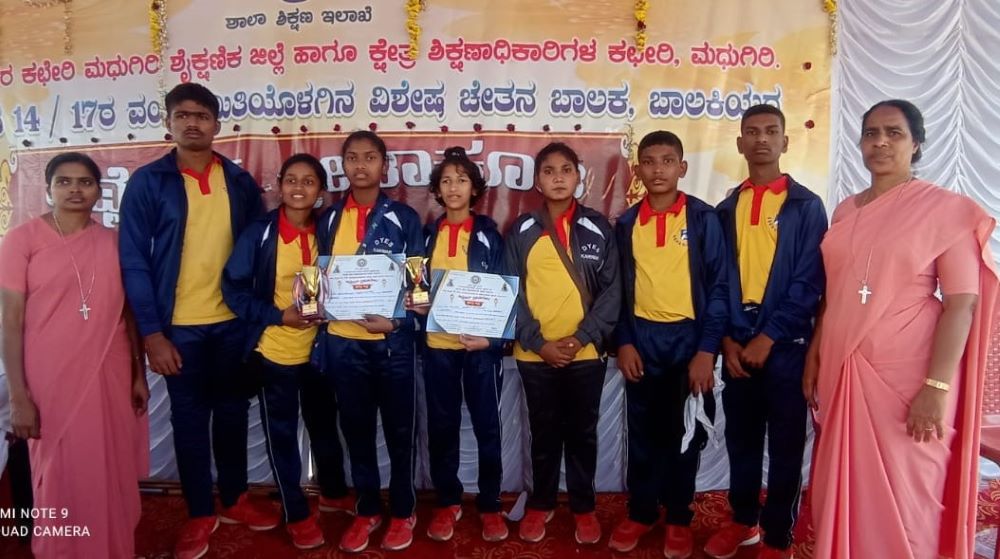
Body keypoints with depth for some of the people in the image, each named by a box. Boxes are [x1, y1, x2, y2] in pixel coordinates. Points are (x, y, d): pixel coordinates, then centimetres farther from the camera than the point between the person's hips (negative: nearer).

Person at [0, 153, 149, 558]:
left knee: (114, 475, 13)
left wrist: (140, 375, 8)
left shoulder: (113, 242, 5)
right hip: (52, 383, -3)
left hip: (111, 379, 3)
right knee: (62, 479, 9)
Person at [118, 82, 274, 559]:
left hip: (234, 320, 2)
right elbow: (134, 261, -6)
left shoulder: (240, 181, 4)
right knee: (189, 418, 10)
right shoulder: (147, 182, -4)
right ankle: (200, 513, 26)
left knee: (232, 412, 14)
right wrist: (151, 331, -11)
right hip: (179, 325, -2)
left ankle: (235, 499, 32)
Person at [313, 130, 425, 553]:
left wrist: (395, 321, -16)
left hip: (392, 339, -2)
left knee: (399, 430, 9)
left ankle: (403, 511, 25)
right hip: (343, 341, 3)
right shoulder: (328, 219, 8)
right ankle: (366, 510, 29)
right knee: (356, 430, 13)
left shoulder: (404, 218, 0)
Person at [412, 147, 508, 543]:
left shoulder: (489, 234, 0)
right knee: (441, 426, 9)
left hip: (482, 344, -2)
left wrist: (492, 336, -14)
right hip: (437, 344, 3)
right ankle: (447, 502, 25)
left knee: (487, 425, 5)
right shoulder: (428, 235, 8)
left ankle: (490, 504, 20)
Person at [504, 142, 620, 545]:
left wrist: (582, 338, -12)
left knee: (582, 432, 12)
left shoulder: (598, 228, 1)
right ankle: (541, 503, 30)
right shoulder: (521, 231, 2)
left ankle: (583, 507, 29)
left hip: (586, 353, 0)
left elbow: (612, 291, -2)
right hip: (535, 354, 0)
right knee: (543, 433, 13)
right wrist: (538, 342, -10)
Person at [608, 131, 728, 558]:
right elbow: (619, 288, 8)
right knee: (643, 434, 11)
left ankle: (679, 518, 26)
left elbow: (718, 288, -6)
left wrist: (707, 350, -11)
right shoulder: (626, 223, 4)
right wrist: (623, 342, -1)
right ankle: (640, 512, 27)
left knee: (684, 434, 9)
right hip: (642, 340, 2)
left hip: (688, 338, -2)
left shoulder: (703, 219, -4)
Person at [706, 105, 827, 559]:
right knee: (740, 438, 13)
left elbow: (809, 283, -8)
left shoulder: (806, 206, -2)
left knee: (785, 445, 6)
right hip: (737, 344, 4)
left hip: (786, 344, -3)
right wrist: (727, 339, -2)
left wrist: (768, 337, -13)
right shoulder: (726, 209, 9)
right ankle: (743, 520, 31)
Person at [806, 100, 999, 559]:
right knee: (844, 487, 14)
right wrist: (814, 358, 9)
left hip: (907, 373, -5)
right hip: (842, 369, 5)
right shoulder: (846, 211, 9)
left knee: (901, 496, 6)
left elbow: (963, 303, -12)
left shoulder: (945, 208, -6)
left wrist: (937, 387, -18)